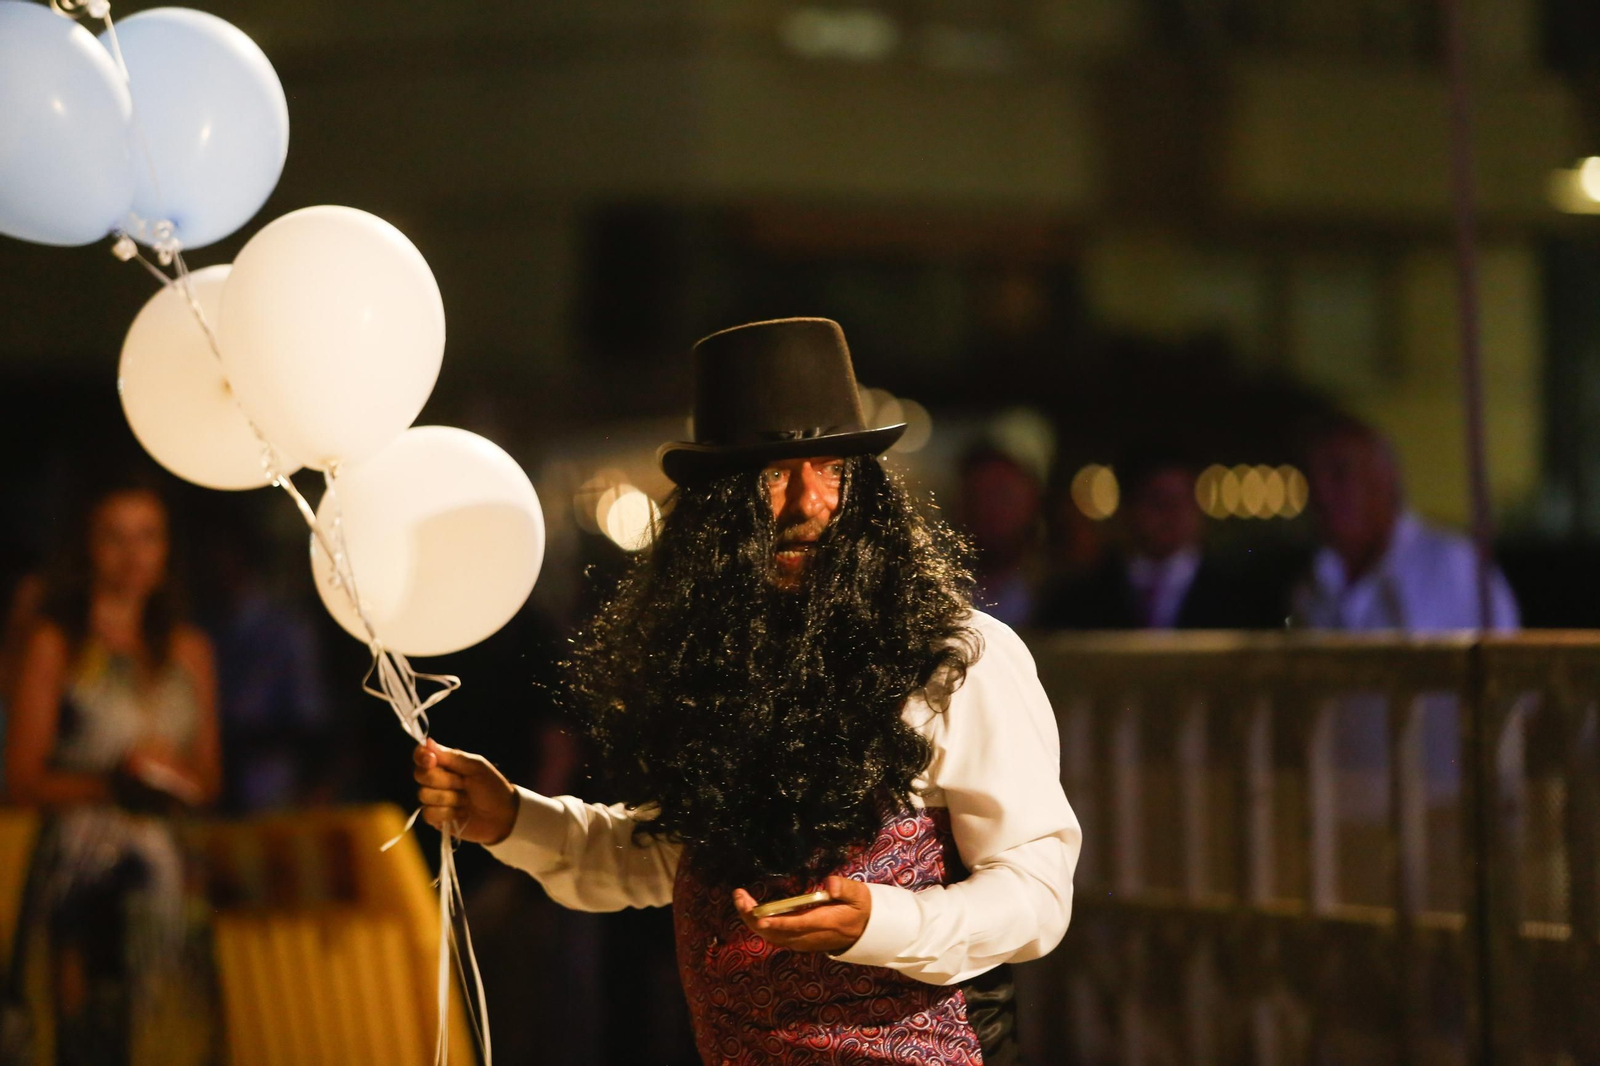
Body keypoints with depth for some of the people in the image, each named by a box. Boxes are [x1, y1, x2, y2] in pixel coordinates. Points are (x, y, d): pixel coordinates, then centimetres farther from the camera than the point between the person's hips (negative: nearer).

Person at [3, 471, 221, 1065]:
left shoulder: (188, 652, 16)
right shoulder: (55, 647, 3)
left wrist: (175, 777, -3)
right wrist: (110, 784, -13)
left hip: (164, 860, 4)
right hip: (83, 856, -4)